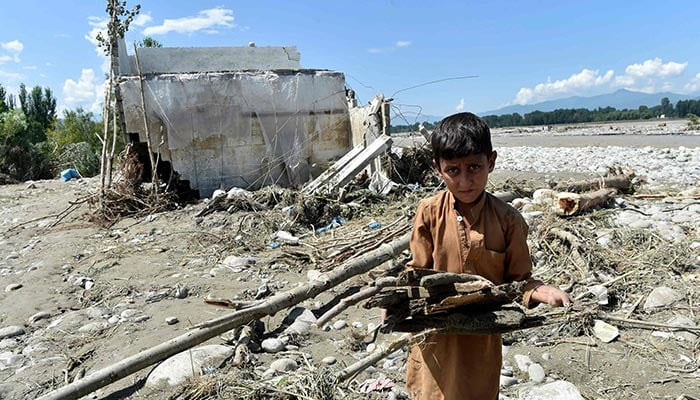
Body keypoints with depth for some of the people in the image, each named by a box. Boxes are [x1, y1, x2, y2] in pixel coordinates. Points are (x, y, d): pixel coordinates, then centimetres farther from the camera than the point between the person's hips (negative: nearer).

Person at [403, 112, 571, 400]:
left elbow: (517, 279, -4)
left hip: (482, 339, 0)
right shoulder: (430, 213, -11)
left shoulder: (508, 220, -12)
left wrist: (537, 291, -24)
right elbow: (418, 272, -4)